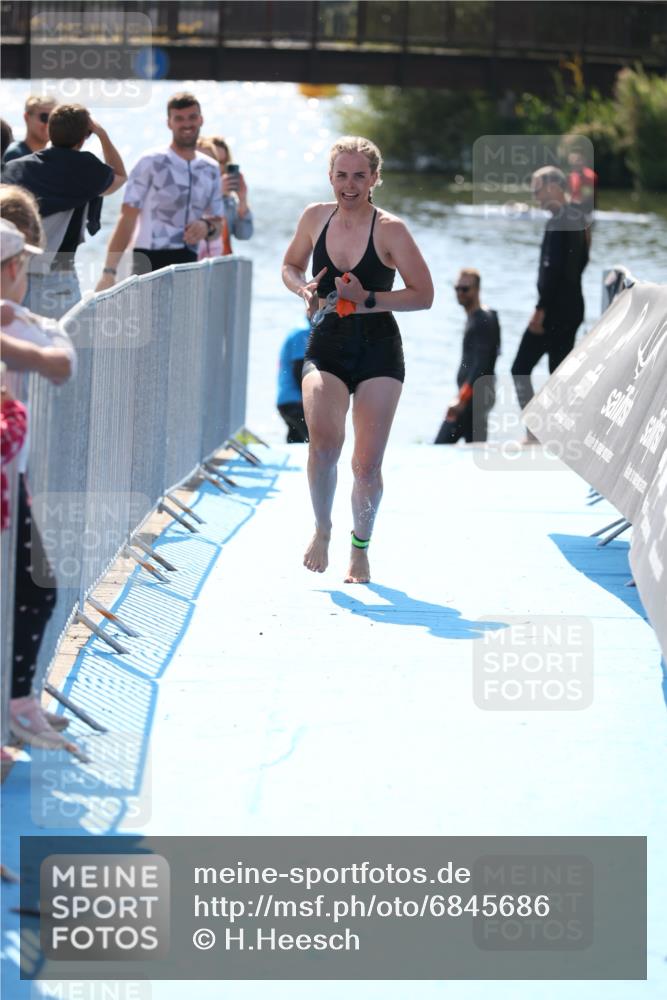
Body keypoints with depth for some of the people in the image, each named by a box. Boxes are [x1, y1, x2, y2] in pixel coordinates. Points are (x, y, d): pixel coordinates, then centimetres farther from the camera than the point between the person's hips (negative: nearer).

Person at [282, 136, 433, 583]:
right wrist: (305, 290, -4)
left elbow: (424, 294, -7)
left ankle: (361, 547, 22)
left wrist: (368, 300, -19)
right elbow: (290, 266, 19)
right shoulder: (316, 217, 2)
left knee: (368, 463, -1)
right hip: (326, 347, 2)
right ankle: (322, 530, -1)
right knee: (323, 439, -23)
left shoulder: (389, 229, -9)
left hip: (378, 352, -2)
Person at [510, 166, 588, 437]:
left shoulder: (558, 222, -16)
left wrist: (541, 308, -21)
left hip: (555, 308, -9)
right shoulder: (578, 217, 12)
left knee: (520, 369, -4)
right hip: (574, 306, 9)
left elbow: (553, 269, -22)